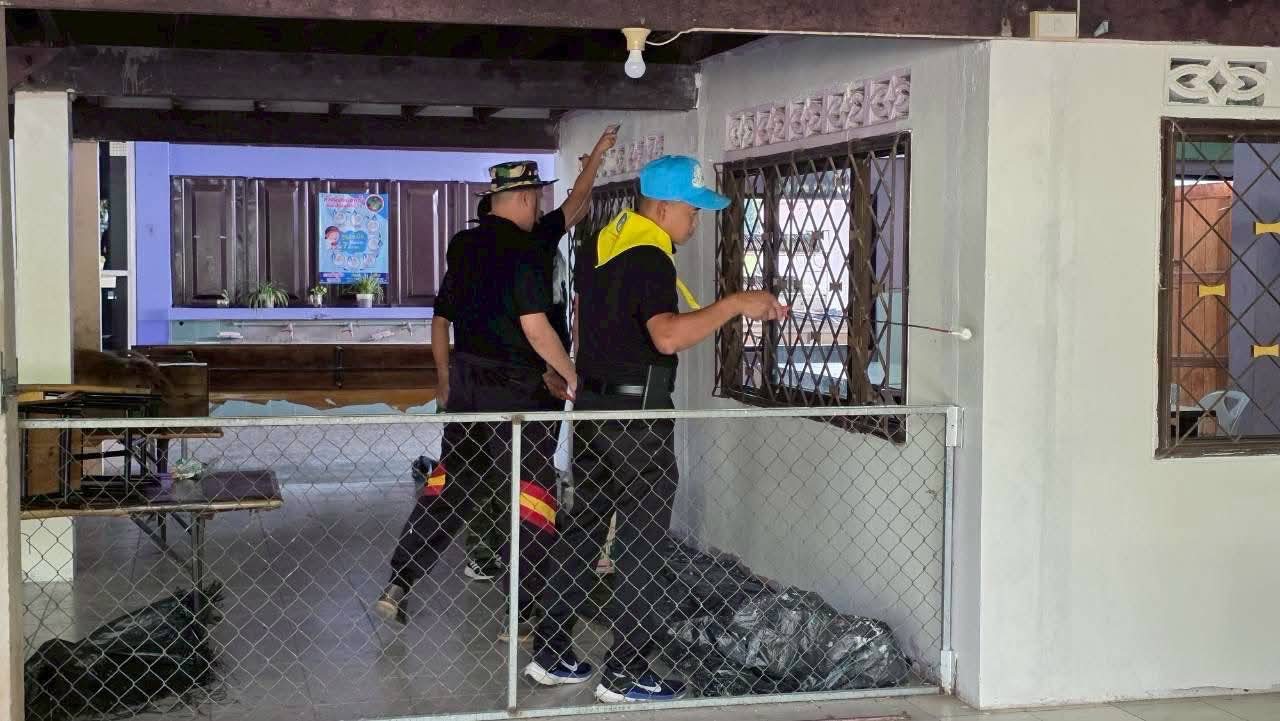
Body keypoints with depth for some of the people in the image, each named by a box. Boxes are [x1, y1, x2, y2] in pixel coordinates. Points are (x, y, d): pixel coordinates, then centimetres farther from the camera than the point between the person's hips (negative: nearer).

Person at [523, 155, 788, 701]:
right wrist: (735, 304, -29)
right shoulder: (651, 260, -18)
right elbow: (668, 336, -33)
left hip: (591, 406, 9)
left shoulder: (604, 243, 11)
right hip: (637, 414, -9)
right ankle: (625, 676, 3)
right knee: (641, 546, -1)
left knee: (582, 529, 14)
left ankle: (550, 656, 20)